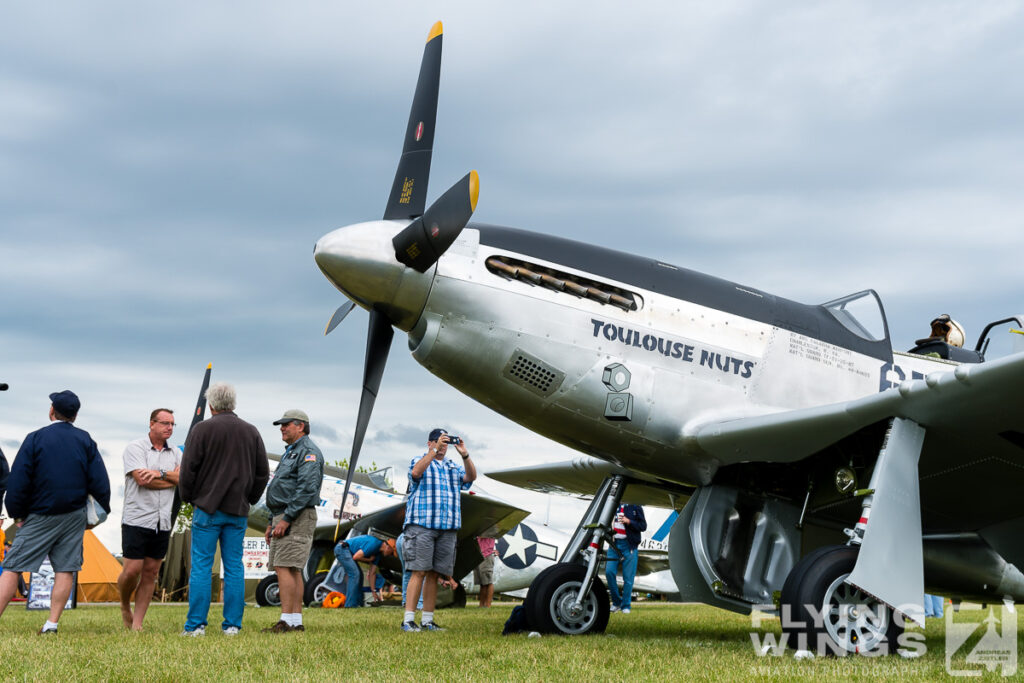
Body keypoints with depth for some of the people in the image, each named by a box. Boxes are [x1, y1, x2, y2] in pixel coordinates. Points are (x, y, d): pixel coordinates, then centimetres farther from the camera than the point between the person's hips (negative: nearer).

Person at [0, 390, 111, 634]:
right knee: (65, 569, 5)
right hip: (75, 517, 3)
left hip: (40, 516, -3)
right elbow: (99, 480, 2)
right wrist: (102, 512, 11)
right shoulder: (85, 440, 5)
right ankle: (52, 622, -1)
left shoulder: (35, 438, -4)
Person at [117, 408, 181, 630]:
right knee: (132, 570, -7)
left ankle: (137, 623, 9)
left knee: (151, 572, 4)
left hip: (162, 523, 5)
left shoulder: (175, 453, 14)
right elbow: (142, 479, -15)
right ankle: (125, 605, 21)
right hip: (137, 519, -5)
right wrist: (173, 479, -5)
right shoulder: (135, 448, -2)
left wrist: (160, 474, -16)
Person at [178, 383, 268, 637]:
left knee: (201, 566, -1)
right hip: (238, 510, 4)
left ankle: (195, 625, -2)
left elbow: (188, 470, -5)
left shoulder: (202, 429, -5)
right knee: (234, 566, 6)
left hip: (208, 508, -4)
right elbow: (263, 473, 11)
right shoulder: (251, 432, 8)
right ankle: (232, 625, 5)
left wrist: (188, 497, 10)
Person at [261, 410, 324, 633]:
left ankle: (287, 621, -17)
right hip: (283, 517, 10)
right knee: (291, 570, 8)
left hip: (298, 518, -10)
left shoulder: (308, 452, -10)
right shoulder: (290, 453, 23)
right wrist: (272, 522, 20)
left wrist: (286, 519, -22)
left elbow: (306, 489, -20)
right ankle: (297, 620, 9)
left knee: (284, 568, -15)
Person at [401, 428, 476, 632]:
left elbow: (470, 477, 3)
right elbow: (416, 472, -16)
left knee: (434, 574, 5)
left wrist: (465, 455, -11)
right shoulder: (420, 461, 7)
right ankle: (408, 619, -12)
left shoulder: (453, 467, 21)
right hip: (421, 525, -5)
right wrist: (435, 450, -20)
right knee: (419, 572, -11)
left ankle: (427, 619, 9)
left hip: (447, 528, 5)